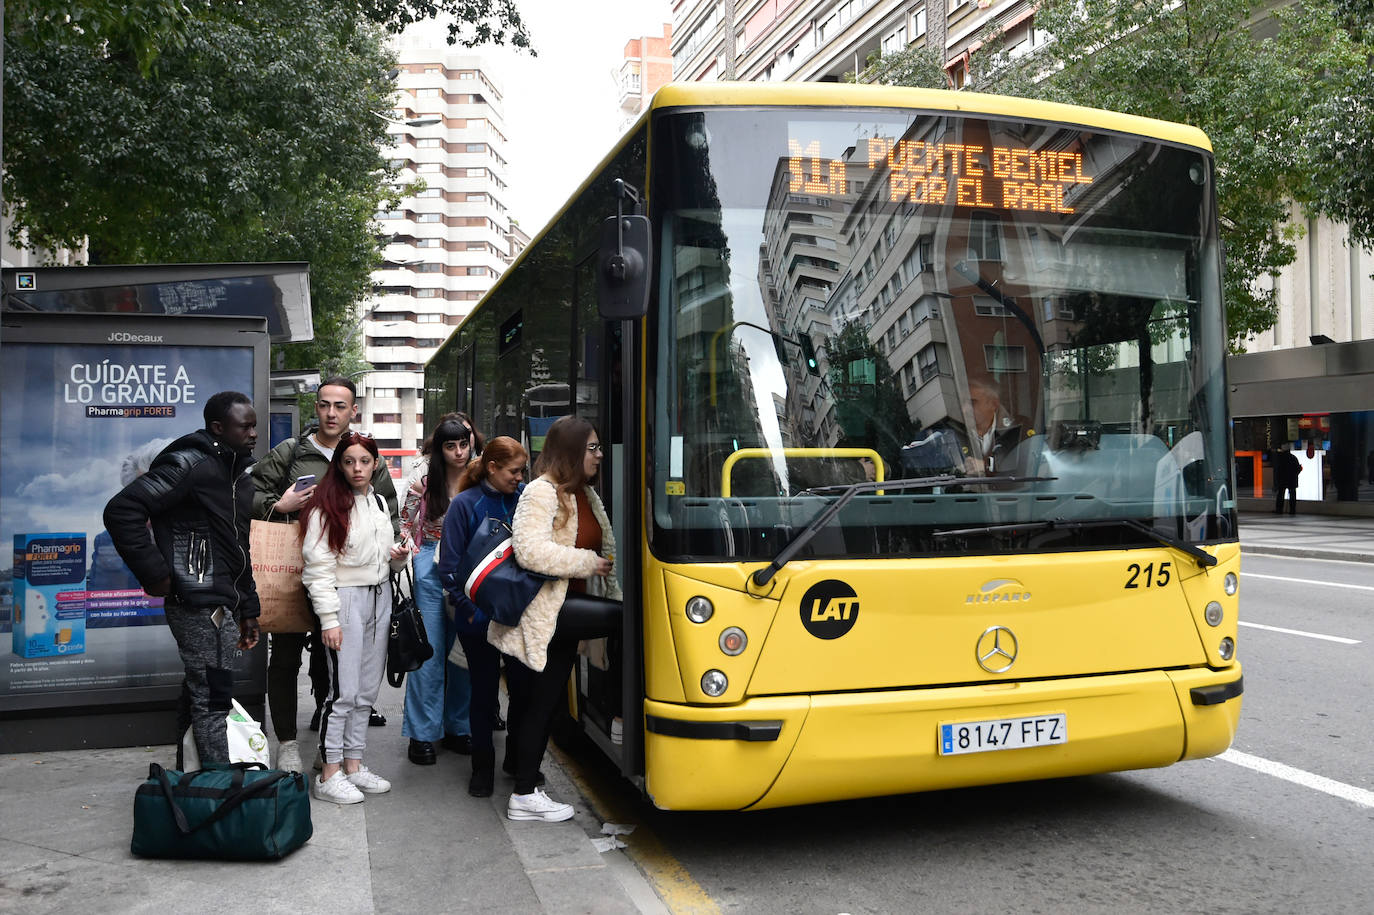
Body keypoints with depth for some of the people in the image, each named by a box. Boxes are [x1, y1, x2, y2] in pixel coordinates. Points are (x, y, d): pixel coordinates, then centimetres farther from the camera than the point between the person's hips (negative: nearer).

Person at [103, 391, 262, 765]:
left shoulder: (239, 475, 17)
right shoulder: (190, 465, -12)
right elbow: (121, 510, -19)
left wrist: (248, 609, 21)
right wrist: (154, 573, -18)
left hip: (222, 605, 9)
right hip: (200, 604, -9)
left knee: (198, 698, 16)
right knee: (212, 700, -8)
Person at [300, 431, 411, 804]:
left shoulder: (379, 503, 12)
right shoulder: (327, 507, -10)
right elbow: (318, 567, -14)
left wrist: (399, 555, 2)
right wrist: (328, 619, -18)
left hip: (379, 597, 7)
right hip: (346, 598, -7)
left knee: (367, 689, 11)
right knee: (343, 691, -6)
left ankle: (353, 764, 21)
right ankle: (329, 775, 3)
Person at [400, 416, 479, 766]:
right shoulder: (424, 486, -1)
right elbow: (406, 526, 6)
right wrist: (405, 549, -12)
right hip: (432, 573, -2)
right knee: (429, 653, -1)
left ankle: (457, 727, 21)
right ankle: (422, 733, 7)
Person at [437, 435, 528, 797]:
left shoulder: (526, 498, 0)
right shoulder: (465, 504, -7)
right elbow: (450, 567, -5)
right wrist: (470, 609, -10)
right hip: (480, 619, -3)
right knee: (484, 689, 7)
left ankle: (519, 757, 29)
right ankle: (482, 764, 23)